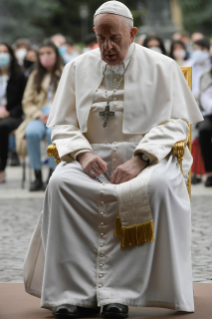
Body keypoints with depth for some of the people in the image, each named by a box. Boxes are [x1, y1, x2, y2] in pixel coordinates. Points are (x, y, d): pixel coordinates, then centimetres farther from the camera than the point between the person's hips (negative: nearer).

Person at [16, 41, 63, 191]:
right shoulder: (35, 76, 20)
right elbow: (27, 102, 13)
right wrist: (39, 115, -7)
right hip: (39, 115, 2)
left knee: (53, 131, -38)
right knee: (32, 132, -34)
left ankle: (52, 174, -30)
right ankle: (37, 176, -28)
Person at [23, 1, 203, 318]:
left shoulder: (161, 67, 7)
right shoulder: (77, 68, 15)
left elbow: (176, 123, -1)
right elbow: (63, 125, 12)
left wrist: (139, 159, -17)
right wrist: (82, 153, -11)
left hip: (148, 157, -2)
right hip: (93, 158, 2)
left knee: (158, 186, -38)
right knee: (60, 183, -32)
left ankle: (119, 293, -34)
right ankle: (75, 293, -32)